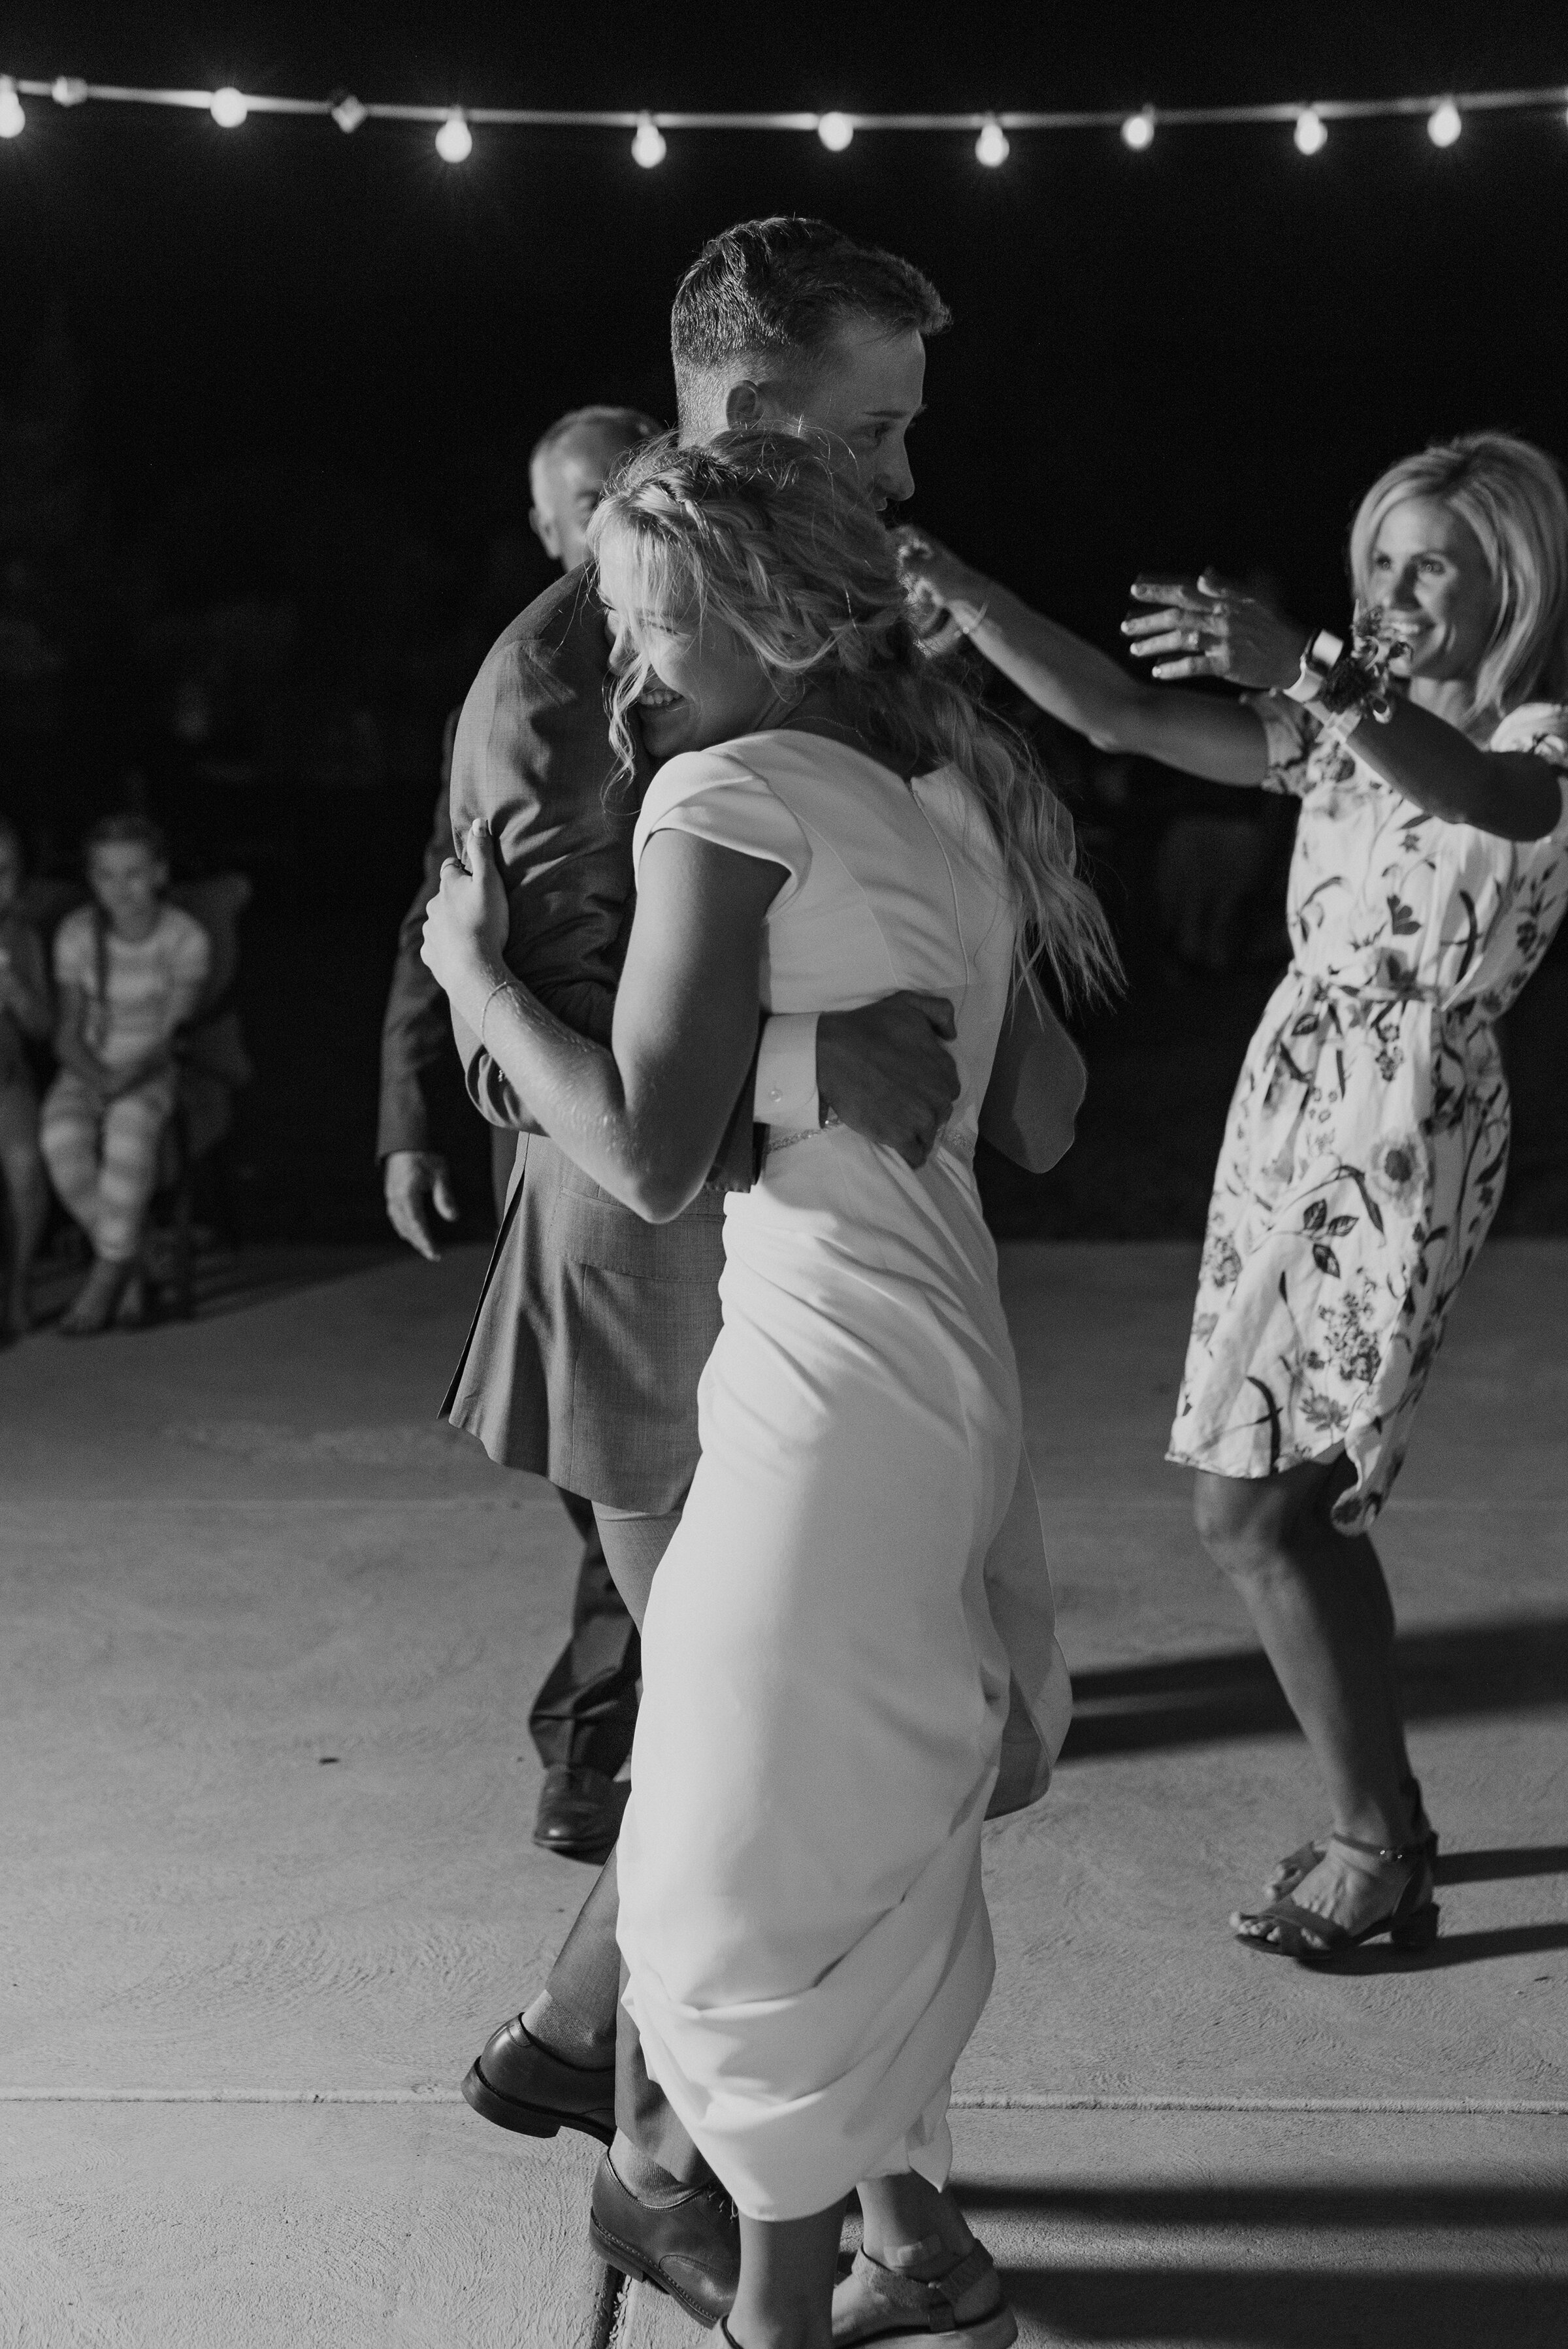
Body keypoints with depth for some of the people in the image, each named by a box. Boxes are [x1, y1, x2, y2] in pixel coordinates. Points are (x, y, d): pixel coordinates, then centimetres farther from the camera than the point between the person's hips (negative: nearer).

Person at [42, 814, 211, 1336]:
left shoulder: (185, 938, -9)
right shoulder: (77, 934, -3)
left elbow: (170, 1033, -11)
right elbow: (67, 1033, -1)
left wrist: (125, 1079, -28)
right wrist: (96, 1078, -21)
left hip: (151, 1074, -2)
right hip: (86, 1072, 2)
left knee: (130, 1131, -36)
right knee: (62, 1137, -31)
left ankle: (109, 1270, -23)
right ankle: (128, 1261, -15)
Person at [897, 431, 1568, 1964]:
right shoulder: (1344, 730, 11)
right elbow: (1120, 716, 5)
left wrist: (1308, 668, -48)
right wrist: (961, 596, -6)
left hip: (1400, 1143, -7)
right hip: (1285, 1112, 7)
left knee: (1247, 1509, -8)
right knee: (1309, 1503, 11)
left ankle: (1378, 1852, 5)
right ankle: (1382, 1826, 25)